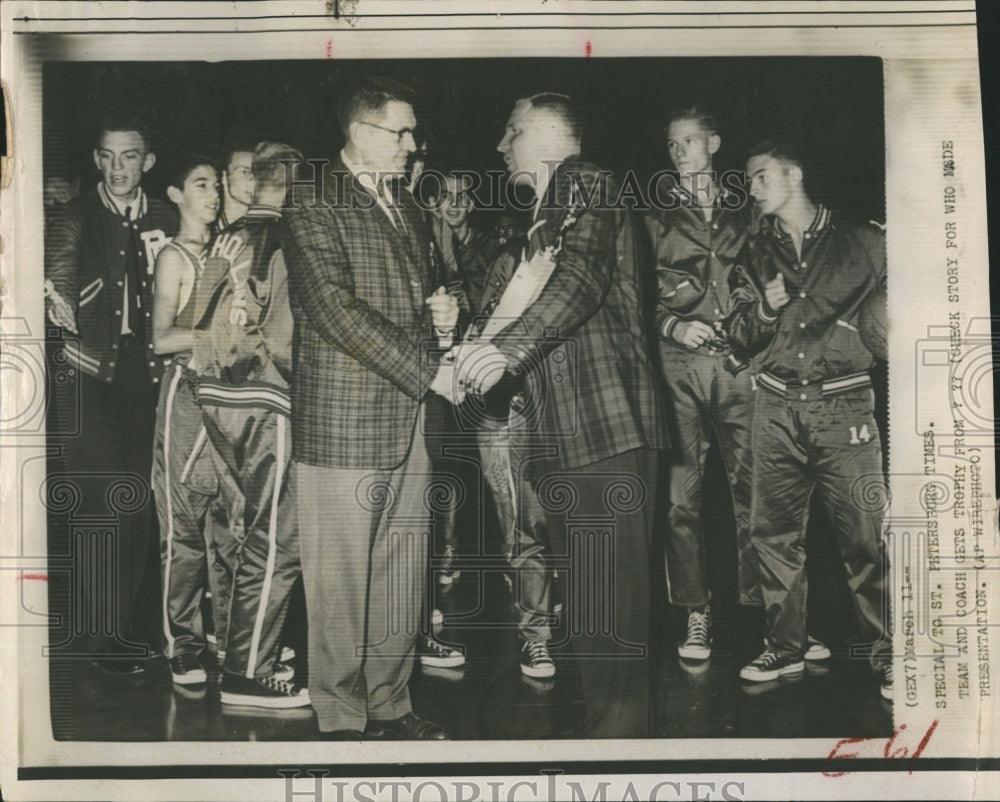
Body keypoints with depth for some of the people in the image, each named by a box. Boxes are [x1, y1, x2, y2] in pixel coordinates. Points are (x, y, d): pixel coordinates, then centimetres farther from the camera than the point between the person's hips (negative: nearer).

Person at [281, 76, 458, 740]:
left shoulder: (406, 207, 19)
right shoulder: (314, 209, -7)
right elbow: (341, 315, -17)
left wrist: (440, 310, 6)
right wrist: (429, 371, -14)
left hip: (408, 422, 8)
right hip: (342, 428, -7)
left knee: (403, 577, 11)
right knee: (341, 582, 0)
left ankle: (390, 707, 24)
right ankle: (343, 721, 13)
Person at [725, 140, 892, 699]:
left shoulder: (862, 242, 4)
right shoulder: (759, 253, 14)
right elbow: (741, 338, 14)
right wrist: (765, 307, -4)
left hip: (844, 407, -3)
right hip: (777, 408, 4)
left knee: (865, 534, -7)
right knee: (775, 532, 5)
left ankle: (886, 654, 4)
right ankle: (786, 647, 17)